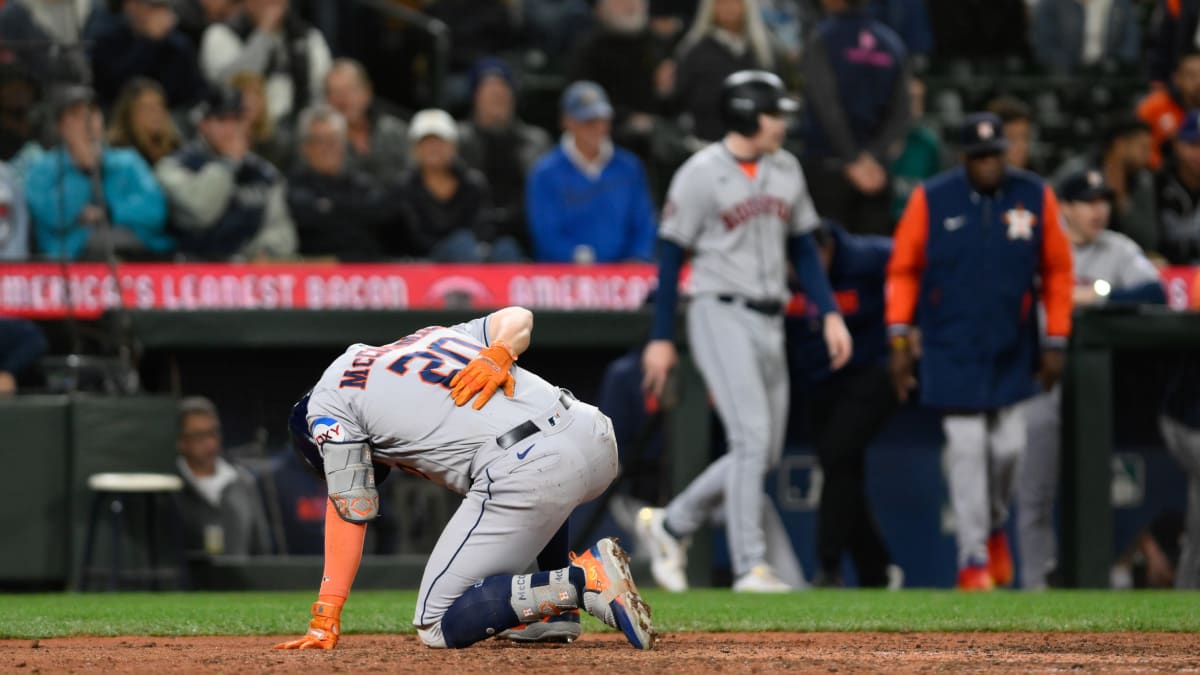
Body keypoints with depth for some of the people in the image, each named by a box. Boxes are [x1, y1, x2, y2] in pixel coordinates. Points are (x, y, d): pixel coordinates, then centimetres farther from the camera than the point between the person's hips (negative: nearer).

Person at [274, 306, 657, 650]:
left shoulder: (330, 396, 14)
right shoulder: (430, 336, 33)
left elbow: (349, 510, 9)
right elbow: (518, 318, 21)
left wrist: (325, 621, 9)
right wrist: (498, 354, 0)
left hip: (522, 473, -8)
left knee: (438, 627, 0)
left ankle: (582, 581, -16)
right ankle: (558, 615, 27)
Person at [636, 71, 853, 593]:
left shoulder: (785, 169, 10)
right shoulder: (701, 174, -9)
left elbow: (802, 247, 17)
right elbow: (670, 255, -7)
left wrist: (830, 313, 6)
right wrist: (661, 338, -9)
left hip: (769, 323, 7)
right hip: (721, 315, -7)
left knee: (765, 452, 7)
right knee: (752, 438, -16)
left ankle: (669, 525, 22)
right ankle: (750, 566, -14)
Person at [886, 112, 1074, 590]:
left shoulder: (1035, 197, -1)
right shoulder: (931, 199, -5)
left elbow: (1057, 272, 6)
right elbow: (902, 269, 0)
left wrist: (1055, 342, 4)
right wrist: (899, 337, -6)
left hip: (1010, 349, 2)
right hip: (951, 348, -2)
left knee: (1008, 445, 2)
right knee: (966, 447, -5)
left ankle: (994, 528, 32)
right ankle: (973, 559, 3)